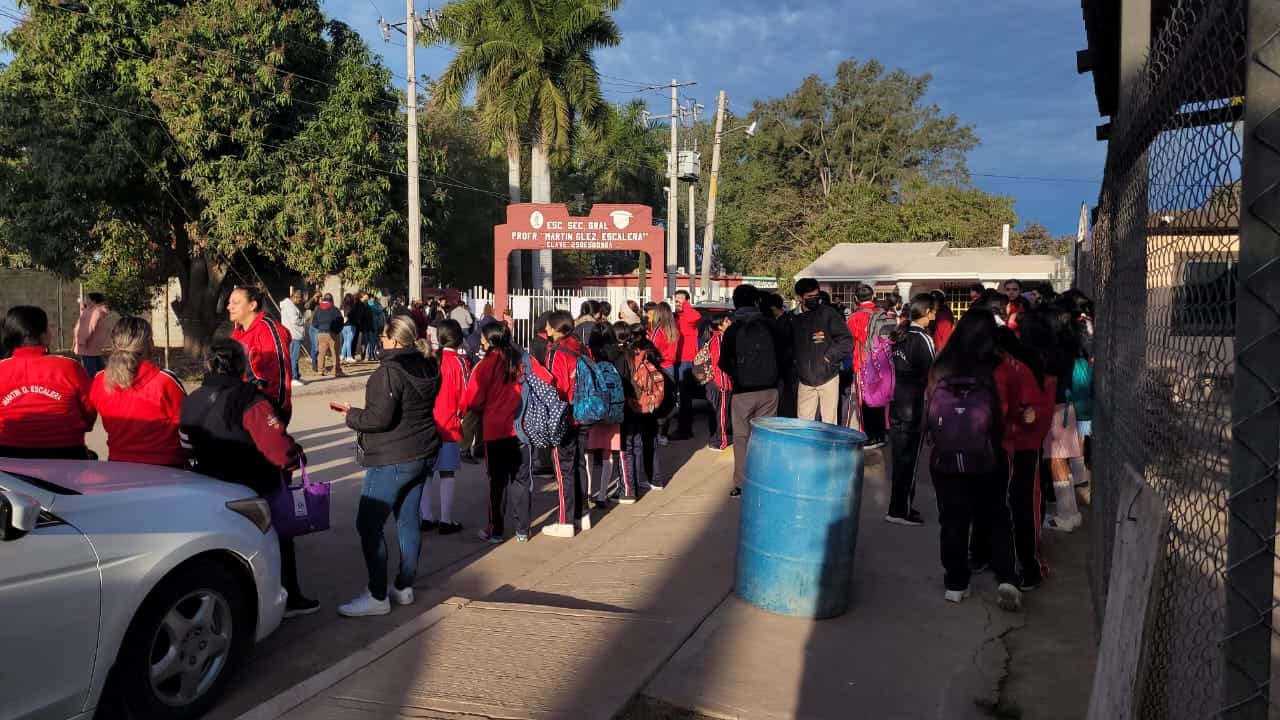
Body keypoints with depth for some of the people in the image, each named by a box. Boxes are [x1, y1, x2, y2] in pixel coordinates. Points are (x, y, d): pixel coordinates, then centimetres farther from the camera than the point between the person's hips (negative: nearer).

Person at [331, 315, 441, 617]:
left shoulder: (389, 372, -18)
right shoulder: (427, 368, 9)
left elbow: (379, 418, -23)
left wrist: (351, 415, -5)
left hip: (393, 460, -9)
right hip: (423, 455, 9)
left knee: (368, 525, -2)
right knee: (408, 521, 15)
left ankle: (377, 597, 1)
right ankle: (404, 588, 23)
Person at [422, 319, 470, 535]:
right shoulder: (460, 361, -10)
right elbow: (465, 394, -9)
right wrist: (462, 414, 9)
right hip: (450, 425, -3)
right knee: (447, 473, 3)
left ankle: (427, 517, 20)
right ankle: (446, 520, 7)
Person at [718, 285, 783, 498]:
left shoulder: (732, 330, -4)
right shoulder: (769, 327, 0)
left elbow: (724, 363, 1)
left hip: (743, 391, -2)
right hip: (769, 389, 2)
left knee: (741, 437, 4)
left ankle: (741, 485, 0)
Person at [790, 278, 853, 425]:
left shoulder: (828, 313, -6)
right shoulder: (794, 319, 6)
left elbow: (847, 341, -7)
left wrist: (829, 357, -11)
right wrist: (794, 378, 9)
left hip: (828, 378, -3)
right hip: (804, 381, 4)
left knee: (829, 423, 2)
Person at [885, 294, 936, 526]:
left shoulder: (900, 335, 6)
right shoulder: (923, 339, -14)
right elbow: (930, 375, -13)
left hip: (896, 402, 7)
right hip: (914, 407, -7)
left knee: (899, 457, 15)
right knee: (908, 459, 1)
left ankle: (900, 505, 26)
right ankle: (900, 510, 7)